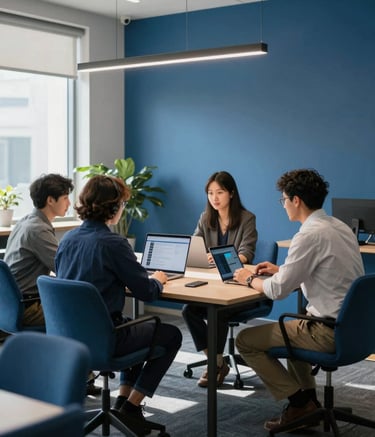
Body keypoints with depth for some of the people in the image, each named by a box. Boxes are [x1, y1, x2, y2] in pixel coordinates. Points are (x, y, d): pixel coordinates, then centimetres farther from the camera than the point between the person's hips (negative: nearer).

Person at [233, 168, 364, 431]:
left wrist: (251, 280, 2)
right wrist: (281, 270, 21)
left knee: (245, 341, 1)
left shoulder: (310, 234, -20)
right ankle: (308, 401, 27)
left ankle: (299, 403, 6)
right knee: (290, 328, 36)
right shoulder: (340, 227, 8)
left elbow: (278, 290, -17)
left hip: (330, 331, -9)